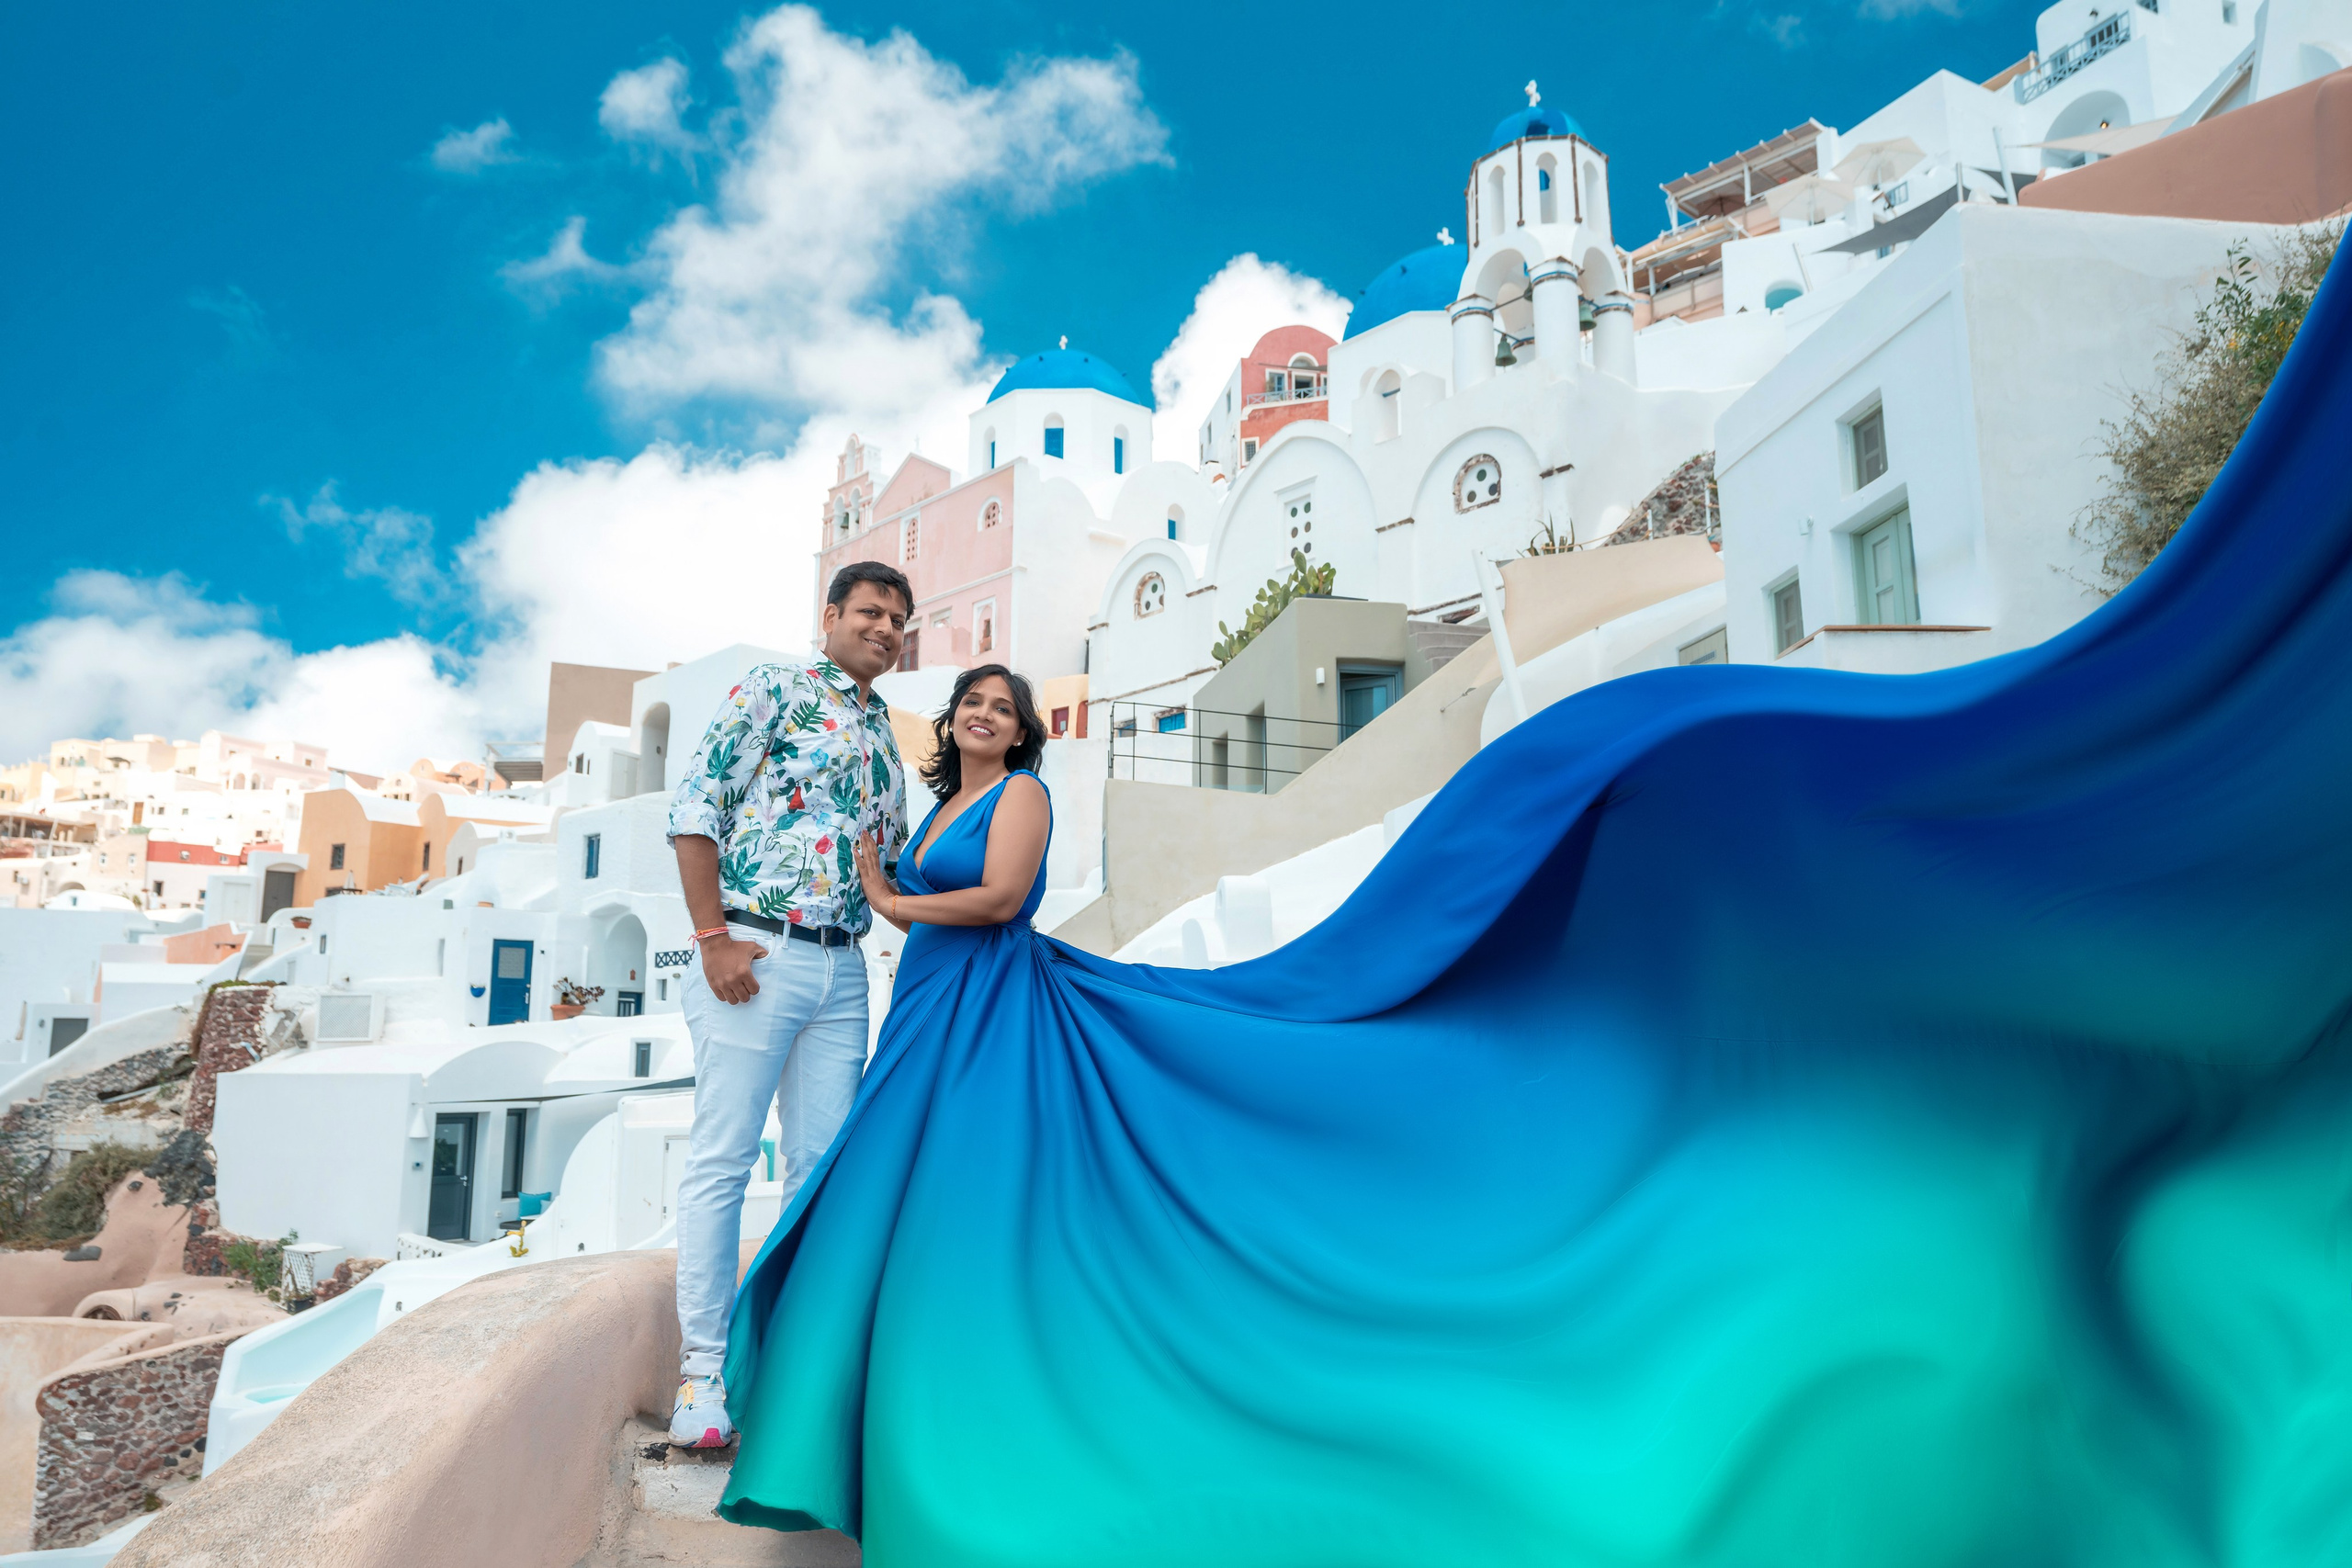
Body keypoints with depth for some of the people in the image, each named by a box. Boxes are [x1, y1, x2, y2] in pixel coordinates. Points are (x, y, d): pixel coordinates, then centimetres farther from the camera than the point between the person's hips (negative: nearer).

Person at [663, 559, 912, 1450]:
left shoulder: (885, 739, 22)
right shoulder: (774, 690, 2)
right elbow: (696, 806, -7)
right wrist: (714, 939, -14)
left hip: (841, 971, 7)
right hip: (756, 954, -6)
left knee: (824, 1165, 8)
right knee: (721, 1159, -3)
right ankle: (704, 1366, 5)